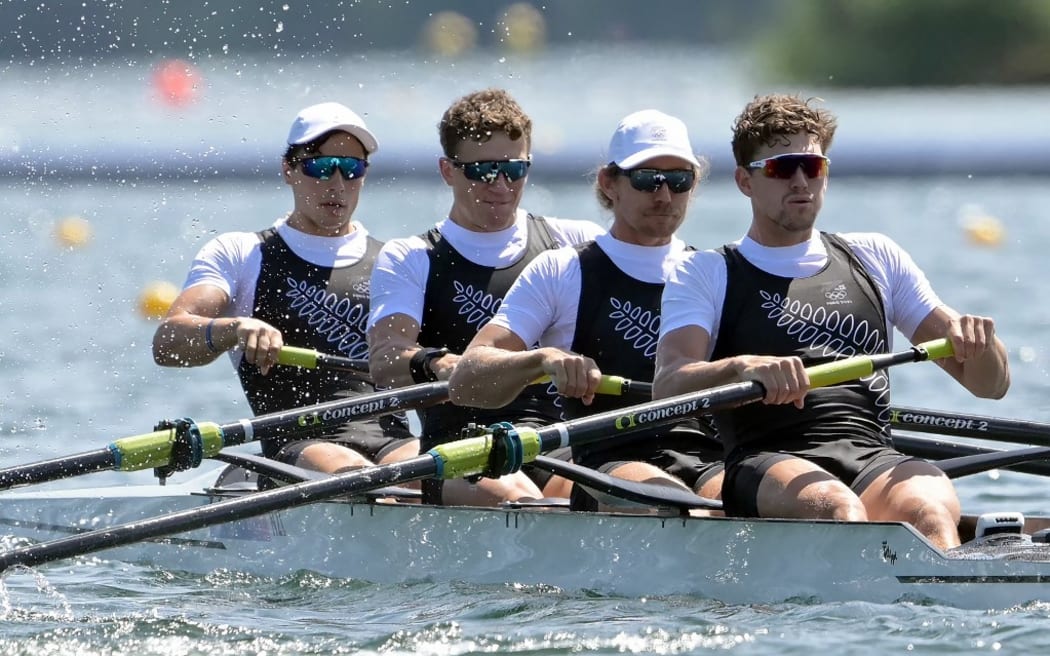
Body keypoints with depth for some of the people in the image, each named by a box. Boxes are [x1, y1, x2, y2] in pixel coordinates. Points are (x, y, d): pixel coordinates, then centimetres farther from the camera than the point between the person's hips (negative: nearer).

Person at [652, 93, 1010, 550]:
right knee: (836, 508, -37)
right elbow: (667, 387, -4)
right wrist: (743, 367, -25)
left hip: (874, 459, 2)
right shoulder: (705, 274, 16)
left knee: (932, 509, -33)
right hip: (767, 464, -2)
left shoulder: (875, 259, 25)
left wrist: (980, 347, -3)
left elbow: (991, 385, 22)